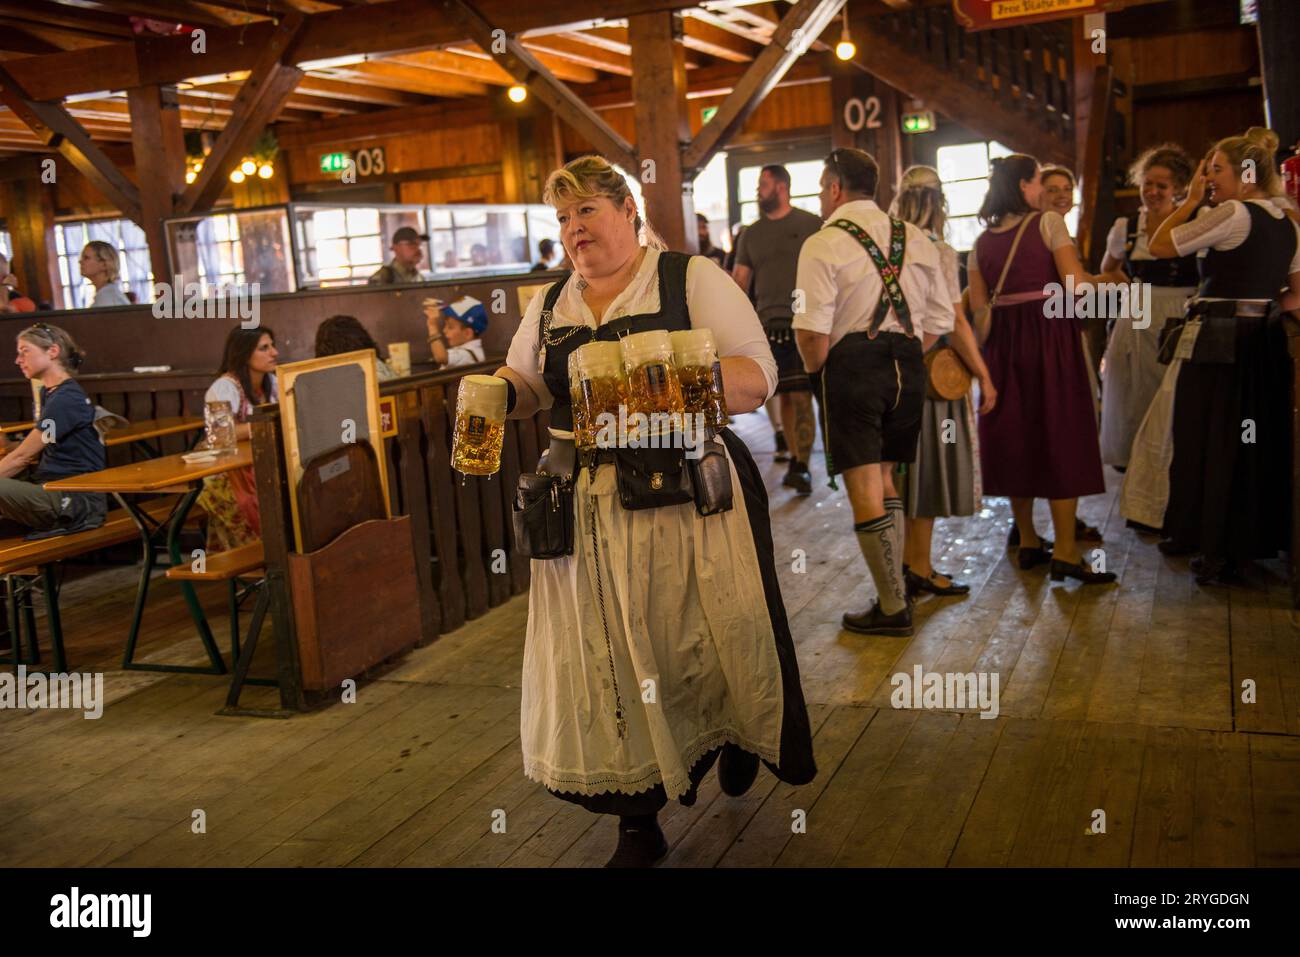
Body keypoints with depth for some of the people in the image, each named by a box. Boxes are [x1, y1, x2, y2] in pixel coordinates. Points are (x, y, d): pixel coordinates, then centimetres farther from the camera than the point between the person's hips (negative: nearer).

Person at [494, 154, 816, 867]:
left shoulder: (691, 279, -1)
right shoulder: (549, 304, 15)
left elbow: (755, 378, -9)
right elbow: (526, 383, 22)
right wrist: (499, 391, -2)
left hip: (689, 494, -4)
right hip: (587, 507, 4)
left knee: (701, 641, 4)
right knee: (601, 658, 4)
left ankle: (739, 733, 40)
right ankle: (638, 826, 19)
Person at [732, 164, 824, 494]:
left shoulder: (811, 225, 1)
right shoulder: (751, 234, 13)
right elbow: (740, 281, 12)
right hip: (769, 324, 4)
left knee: (801, 395, -9)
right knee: (783, 395, 7)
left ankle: (801, 467, -6)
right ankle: (797, 458, 17)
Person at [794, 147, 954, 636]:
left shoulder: (823, 245, -7)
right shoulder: (916, 239, 12)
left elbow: (812, 332, -14)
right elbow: (939, 321, 11)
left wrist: (816, 370, 3)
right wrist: (905, 358, 15)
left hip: (851, 365, -6)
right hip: (907, 366, 6)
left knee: (865, 489, -1)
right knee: (883, 478, 18)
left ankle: (893, 607, 3)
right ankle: (894, 589, 21)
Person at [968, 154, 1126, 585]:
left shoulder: (982, 242, 8)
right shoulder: (1049, 222, -4)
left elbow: (979, 309, 3)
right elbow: (1075, 283, -13)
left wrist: (986, 354, 11)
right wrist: (1108, 279, 6)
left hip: (1004, 342, 5)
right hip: (1050, 337, -5)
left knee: (1015, 437, 11)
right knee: (1060, 436, -1)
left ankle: (1028, 542, 19)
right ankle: (1065, 552, -3)